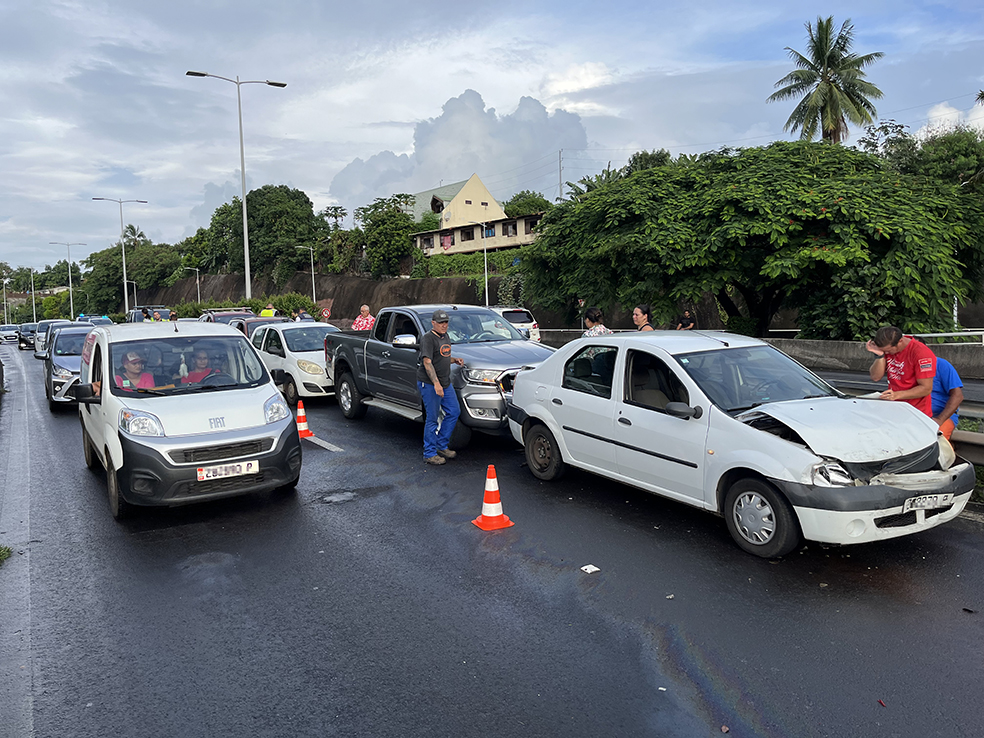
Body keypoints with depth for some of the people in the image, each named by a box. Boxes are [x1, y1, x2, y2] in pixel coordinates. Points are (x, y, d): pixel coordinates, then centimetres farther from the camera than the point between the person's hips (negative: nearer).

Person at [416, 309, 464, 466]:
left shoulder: (445, 336, 14)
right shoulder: (428, 338, -13)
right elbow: (427, 362, -22)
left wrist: (455, 359, 8)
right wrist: (436, 384, -29)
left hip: (445, 383, 9)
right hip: (429, 384, -9)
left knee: (454, 412, 9)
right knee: (432, 419, -4)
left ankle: (442, 445, 22)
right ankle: (430, 453, 7)